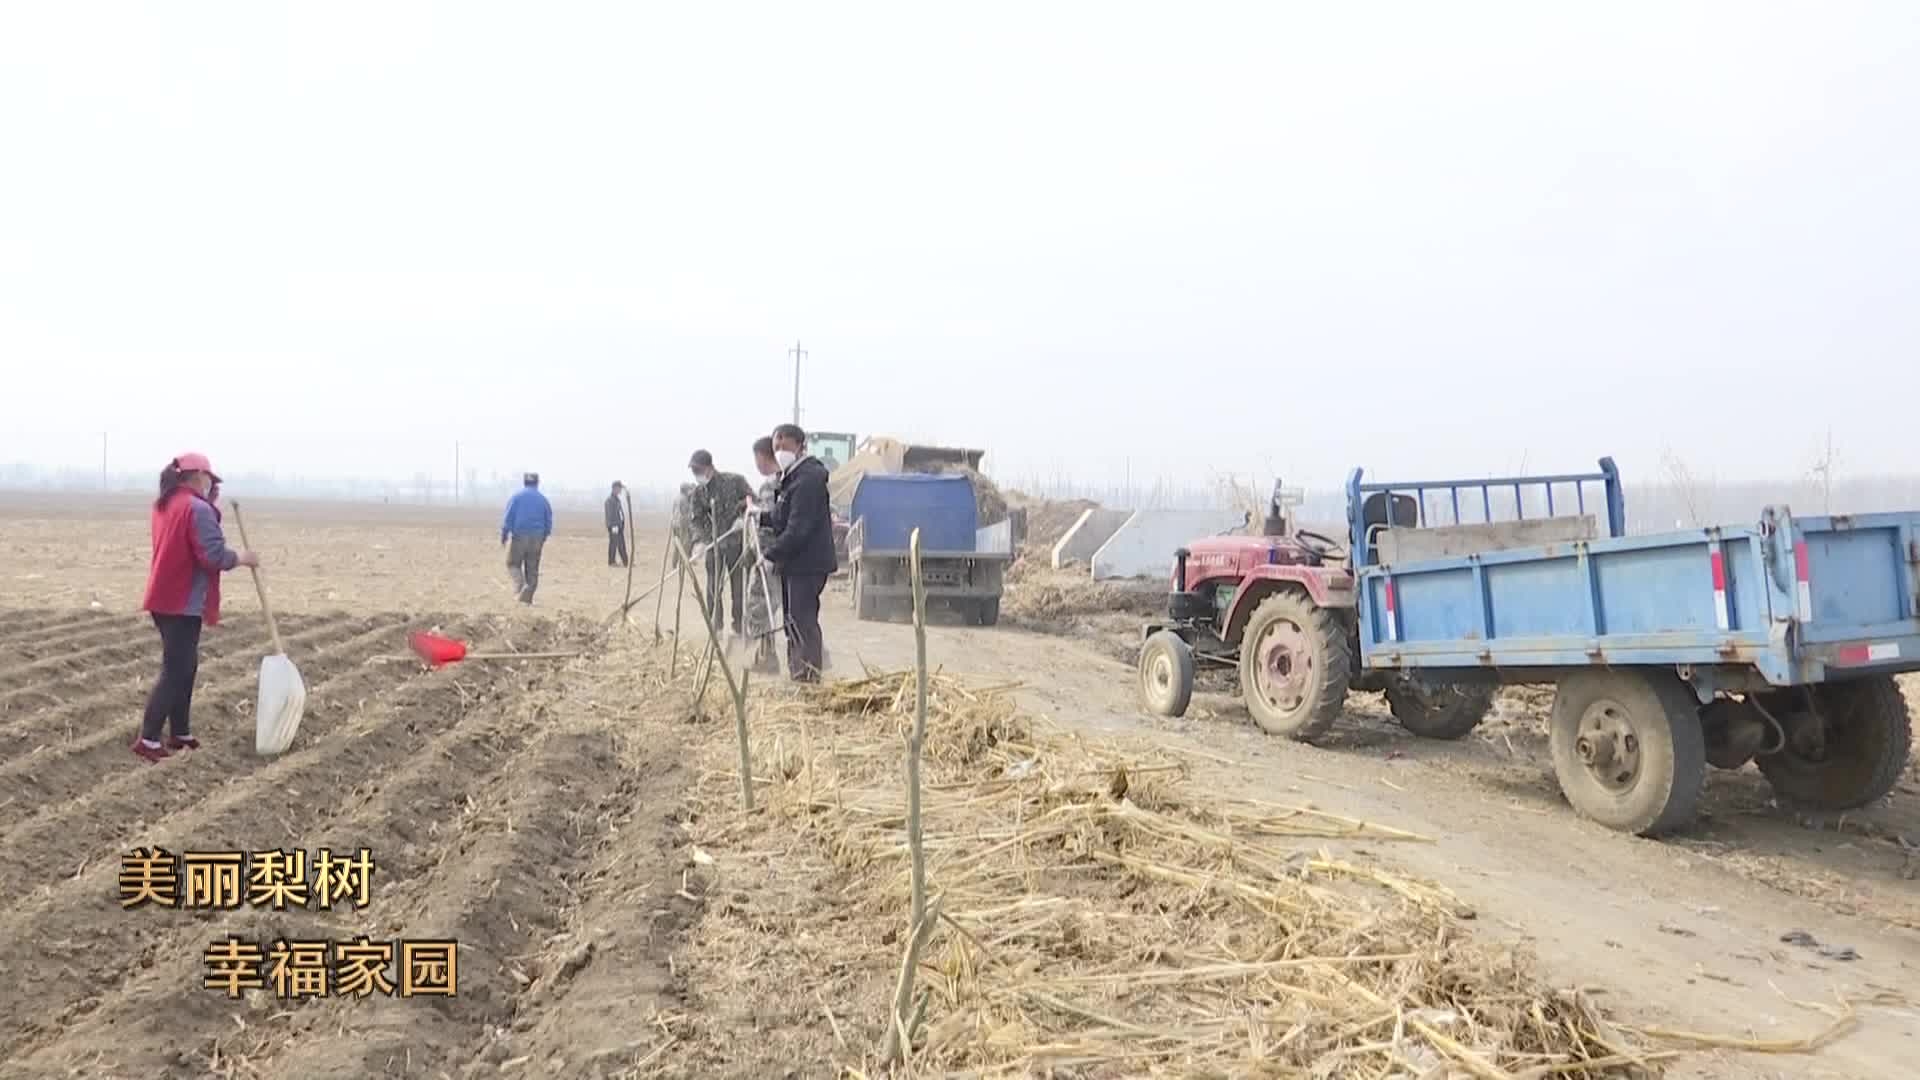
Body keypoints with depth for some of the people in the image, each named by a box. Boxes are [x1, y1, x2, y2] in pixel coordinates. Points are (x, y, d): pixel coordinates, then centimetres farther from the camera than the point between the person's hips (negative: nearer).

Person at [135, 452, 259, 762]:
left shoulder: (164, 505, 13)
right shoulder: (197, 508, -17)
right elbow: (213, 555, -24)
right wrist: (241, 558, -6)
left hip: (166, 598, 10)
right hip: (183, 603, -10)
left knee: (185, 666, 17)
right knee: (175, 671, -5)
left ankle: (180, 734, 22)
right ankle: (148, 740, -3)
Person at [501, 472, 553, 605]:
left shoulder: (516, 497, -1)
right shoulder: (543, 499, 6)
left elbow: (508, 518, -6)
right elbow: (549, 522, 9)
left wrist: (503, 536, 1)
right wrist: (543, 538, 21)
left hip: (519, 537, -2)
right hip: (536, 539, 2)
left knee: (513, 564, 12)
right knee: (532, 570, 7)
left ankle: (520, 583, -14)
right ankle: (527, 598, 5)